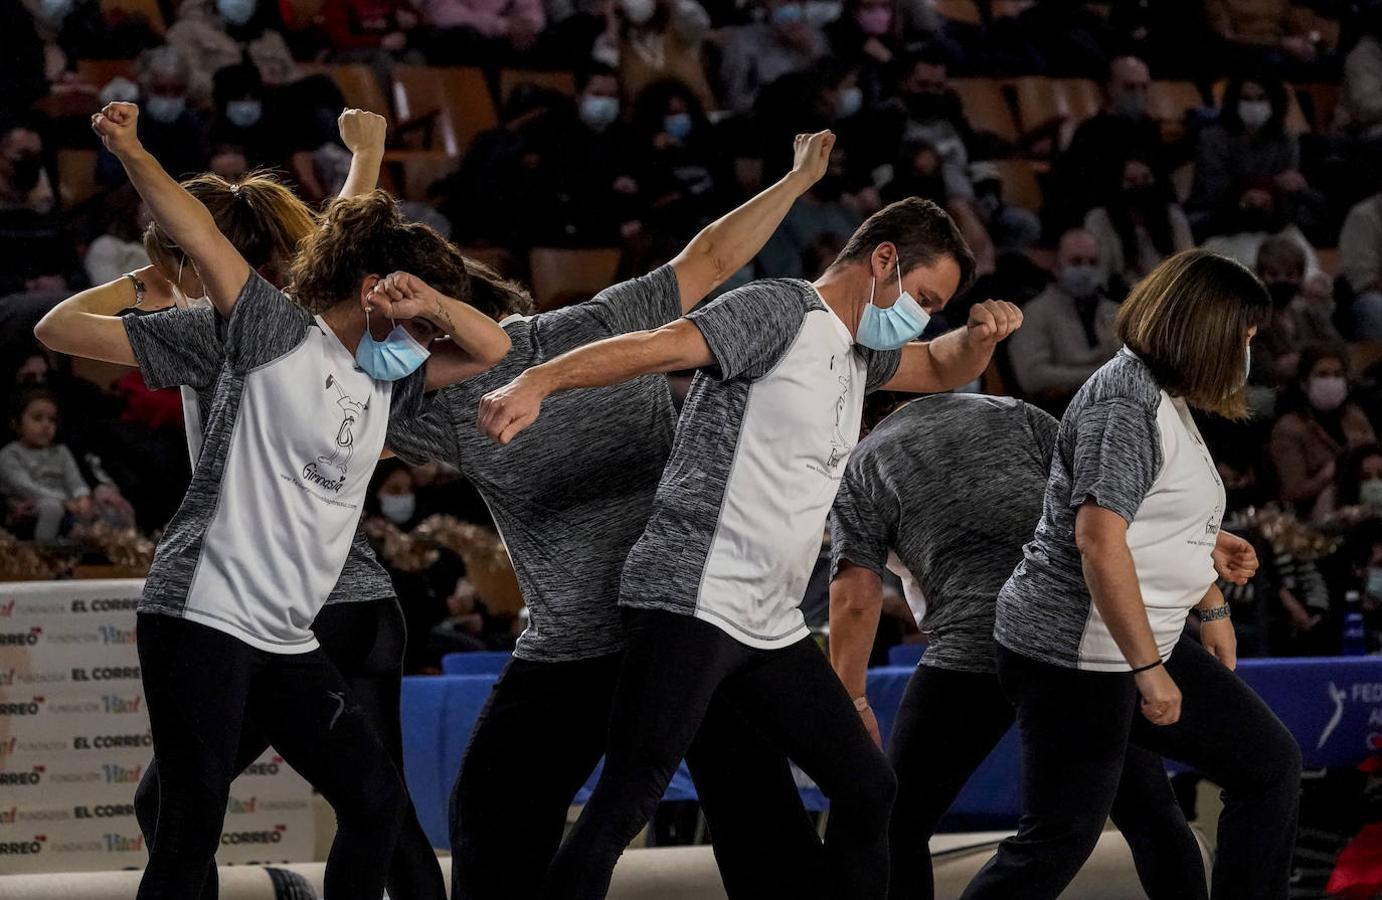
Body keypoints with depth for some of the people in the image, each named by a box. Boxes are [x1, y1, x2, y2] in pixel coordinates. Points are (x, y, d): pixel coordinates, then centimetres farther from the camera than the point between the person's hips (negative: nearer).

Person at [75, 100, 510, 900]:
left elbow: (491, 348, 20)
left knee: (376, 794, 8)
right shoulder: (282, 336, -3)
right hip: (204, 616, -8)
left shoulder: (388, 386, 18)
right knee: (195, 822, -13)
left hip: (286, 643, 8)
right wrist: (130, 153, -28)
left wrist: (429, 303, -1)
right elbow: (201, 234, -13)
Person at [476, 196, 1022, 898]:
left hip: (772, 628, 10)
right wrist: (536, 383, -37)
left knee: (866, 788, 11)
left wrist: (982, 334, 11)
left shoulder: (858, 351, 20)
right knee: (625, 803, -16)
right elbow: (657, 346, -21)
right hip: (691, 599, -10)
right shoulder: (780, 311, -8)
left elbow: (944, 370, 37)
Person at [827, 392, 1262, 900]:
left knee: (899, 827, 9)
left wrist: (852, 701, 8)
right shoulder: (1013, 416, 23)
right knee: (1147, 812, 14)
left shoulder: (861, 467, 17)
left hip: (974, 642, -3)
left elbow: (856, 596, 4)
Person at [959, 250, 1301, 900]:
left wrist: (1212, 608, 30)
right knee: (1060, 841, -7)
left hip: (1142, 644, 11)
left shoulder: (1163, 398, 13)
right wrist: (1148, 668, -27)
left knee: (1270, 765, 12)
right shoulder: (1125, 404, -20)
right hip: (1073, 654, -11)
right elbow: (1100, 540, -28)